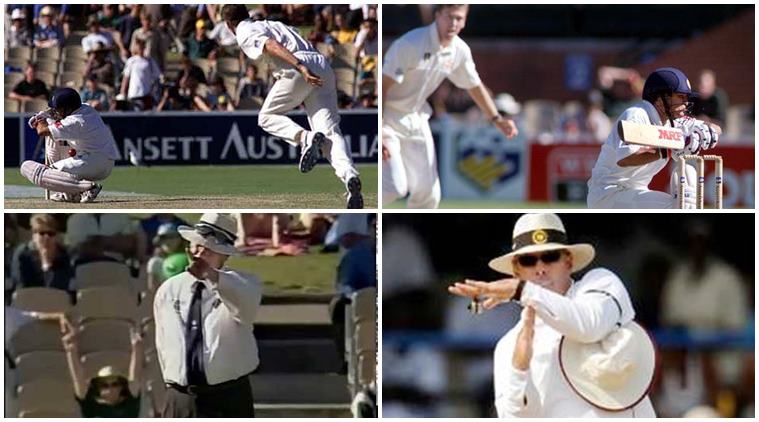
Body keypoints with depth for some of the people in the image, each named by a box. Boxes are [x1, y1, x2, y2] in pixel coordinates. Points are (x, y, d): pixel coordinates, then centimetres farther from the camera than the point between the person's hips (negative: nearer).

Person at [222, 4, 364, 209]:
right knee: (330, 131, -4)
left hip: (297, 70, -6)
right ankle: (349, 175, -28)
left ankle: (305, 138, -12)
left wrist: (301, 68, -21)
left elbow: (272, 46, -9)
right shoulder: (271, 24, 34)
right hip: (323, 66, 6)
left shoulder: (245, 33, 10)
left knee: (267, 116, 14)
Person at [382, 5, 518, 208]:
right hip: (387, 117, -7)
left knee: (428, 191, 5)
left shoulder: (460, 51, -4)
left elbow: (474, 86, 15)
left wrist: (496, 119, 9)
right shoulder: (411, 44, -25)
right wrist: (378, 134, -29)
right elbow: (382, 86, -25)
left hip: (416, 119, 7)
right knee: (395, 186, -20)